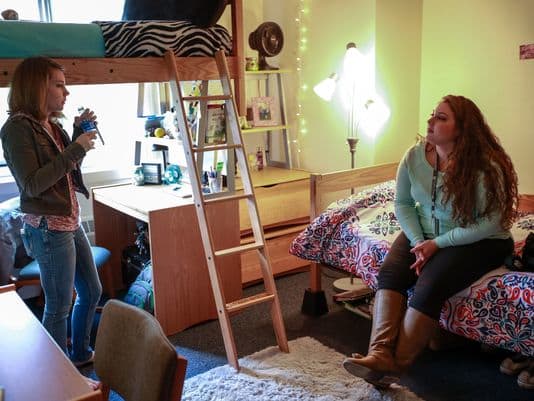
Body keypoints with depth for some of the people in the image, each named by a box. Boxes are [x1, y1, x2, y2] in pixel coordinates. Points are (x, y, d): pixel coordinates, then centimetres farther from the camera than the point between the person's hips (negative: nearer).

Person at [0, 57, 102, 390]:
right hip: (49, 229, -9)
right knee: (59, 306, 3)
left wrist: (80, 133, 6)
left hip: (71, 223, 9)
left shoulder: (52, 125, 9)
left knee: (92, 291, 19)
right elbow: (32, 184, -21)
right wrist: (75, 150, -22)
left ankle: (80, 353, 39)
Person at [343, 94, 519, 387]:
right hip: (424, 234, 5)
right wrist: (418, 242, -13)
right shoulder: (414, 156, -6)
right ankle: (380, 354, -31)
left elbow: (492, 222, -17)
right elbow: (403, 203, 2)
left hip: (476, 241, -5)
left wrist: (438, 244, -21)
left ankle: (396, 366, -19)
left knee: (429, 286, -28)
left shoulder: (485, 167, -20)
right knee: (389, 272, -21)